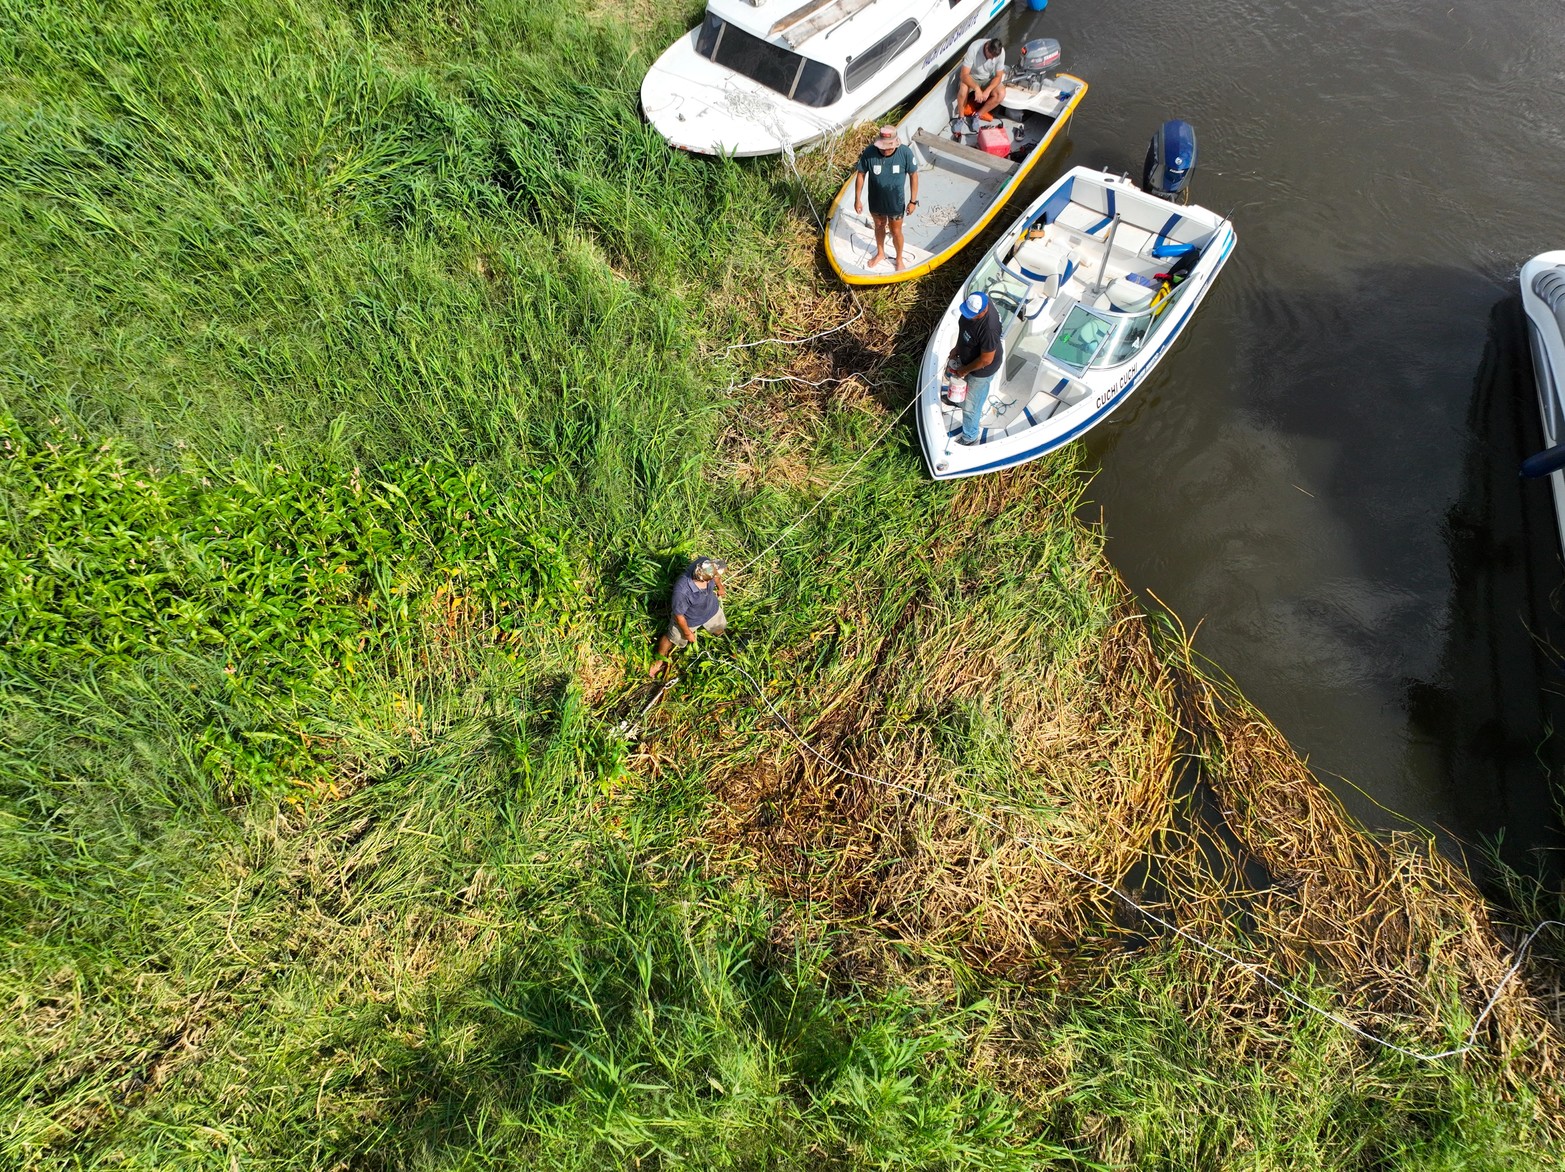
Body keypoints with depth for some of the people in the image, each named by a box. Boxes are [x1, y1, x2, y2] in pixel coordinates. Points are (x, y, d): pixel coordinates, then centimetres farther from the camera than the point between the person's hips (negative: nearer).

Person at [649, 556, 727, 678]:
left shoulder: (705, 562, -36)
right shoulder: (682, 591, -49)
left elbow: (716, 576, -8)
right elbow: (679, 616, -28)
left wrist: (720, 587, 13)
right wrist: (688, 633, -10)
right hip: (688, 619, -4)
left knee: (720, 631, 29)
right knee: (672, 638, 25)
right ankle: (660, 658, 55)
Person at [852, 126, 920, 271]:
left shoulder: (905, 153, -25)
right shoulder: (869, 152, -24)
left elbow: (913, 175, -11)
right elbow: (860, 174, -10)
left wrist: (913, 200, -8)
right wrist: (857, 199, -5)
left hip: (896, 202, -1)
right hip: (876, 201, 1)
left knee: (896, 232, 15)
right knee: (879, 226, 25)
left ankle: (899, 259, 41)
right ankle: (880, 253, 52)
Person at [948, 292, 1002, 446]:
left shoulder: (988, 329, -44)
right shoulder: (974, 306, -20)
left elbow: (986, 360, -32)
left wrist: (965, 370, -18)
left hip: (982, 370, -8)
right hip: (969, 358, 8)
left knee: (970, 406, 13)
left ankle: (970, 438, 38)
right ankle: (977, 411, 67)